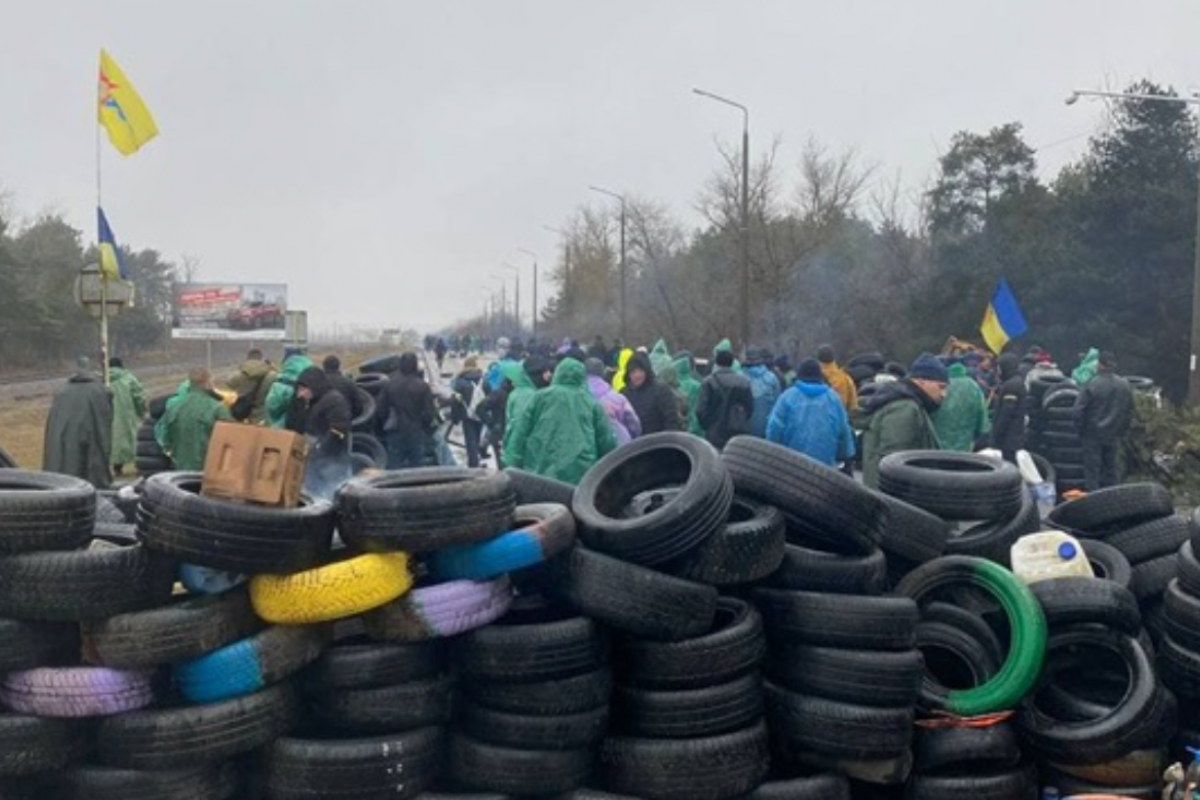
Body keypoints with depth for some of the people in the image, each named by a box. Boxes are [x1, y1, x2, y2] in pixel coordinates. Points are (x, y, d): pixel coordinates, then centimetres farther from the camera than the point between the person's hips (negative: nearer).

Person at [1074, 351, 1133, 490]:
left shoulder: (1091, 385, -17)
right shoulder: (1125, 386, 1)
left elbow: (1079, 410, -15)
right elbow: (1129, 412, 10)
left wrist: (1081, 429, 0)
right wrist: (1122, 431, 18)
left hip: (1093, 434, -5)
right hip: (1113, 436, 5)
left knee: (1092, 470, 0)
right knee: (1110, 470, 14)